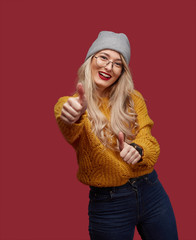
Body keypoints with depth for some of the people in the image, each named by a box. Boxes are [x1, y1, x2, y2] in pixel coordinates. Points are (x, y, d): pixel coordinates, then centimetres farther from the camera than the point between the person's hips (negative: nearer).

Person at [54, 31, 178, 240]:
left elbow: (148, 141, -6)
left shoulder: (133, 99, 4)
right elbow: (71, 133, -29)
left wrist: (137, 150, -29)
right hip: (107, 203, -3)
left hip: (152, 193, 3)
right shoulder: (69, 104, -7)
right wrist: (73, 117, -53)